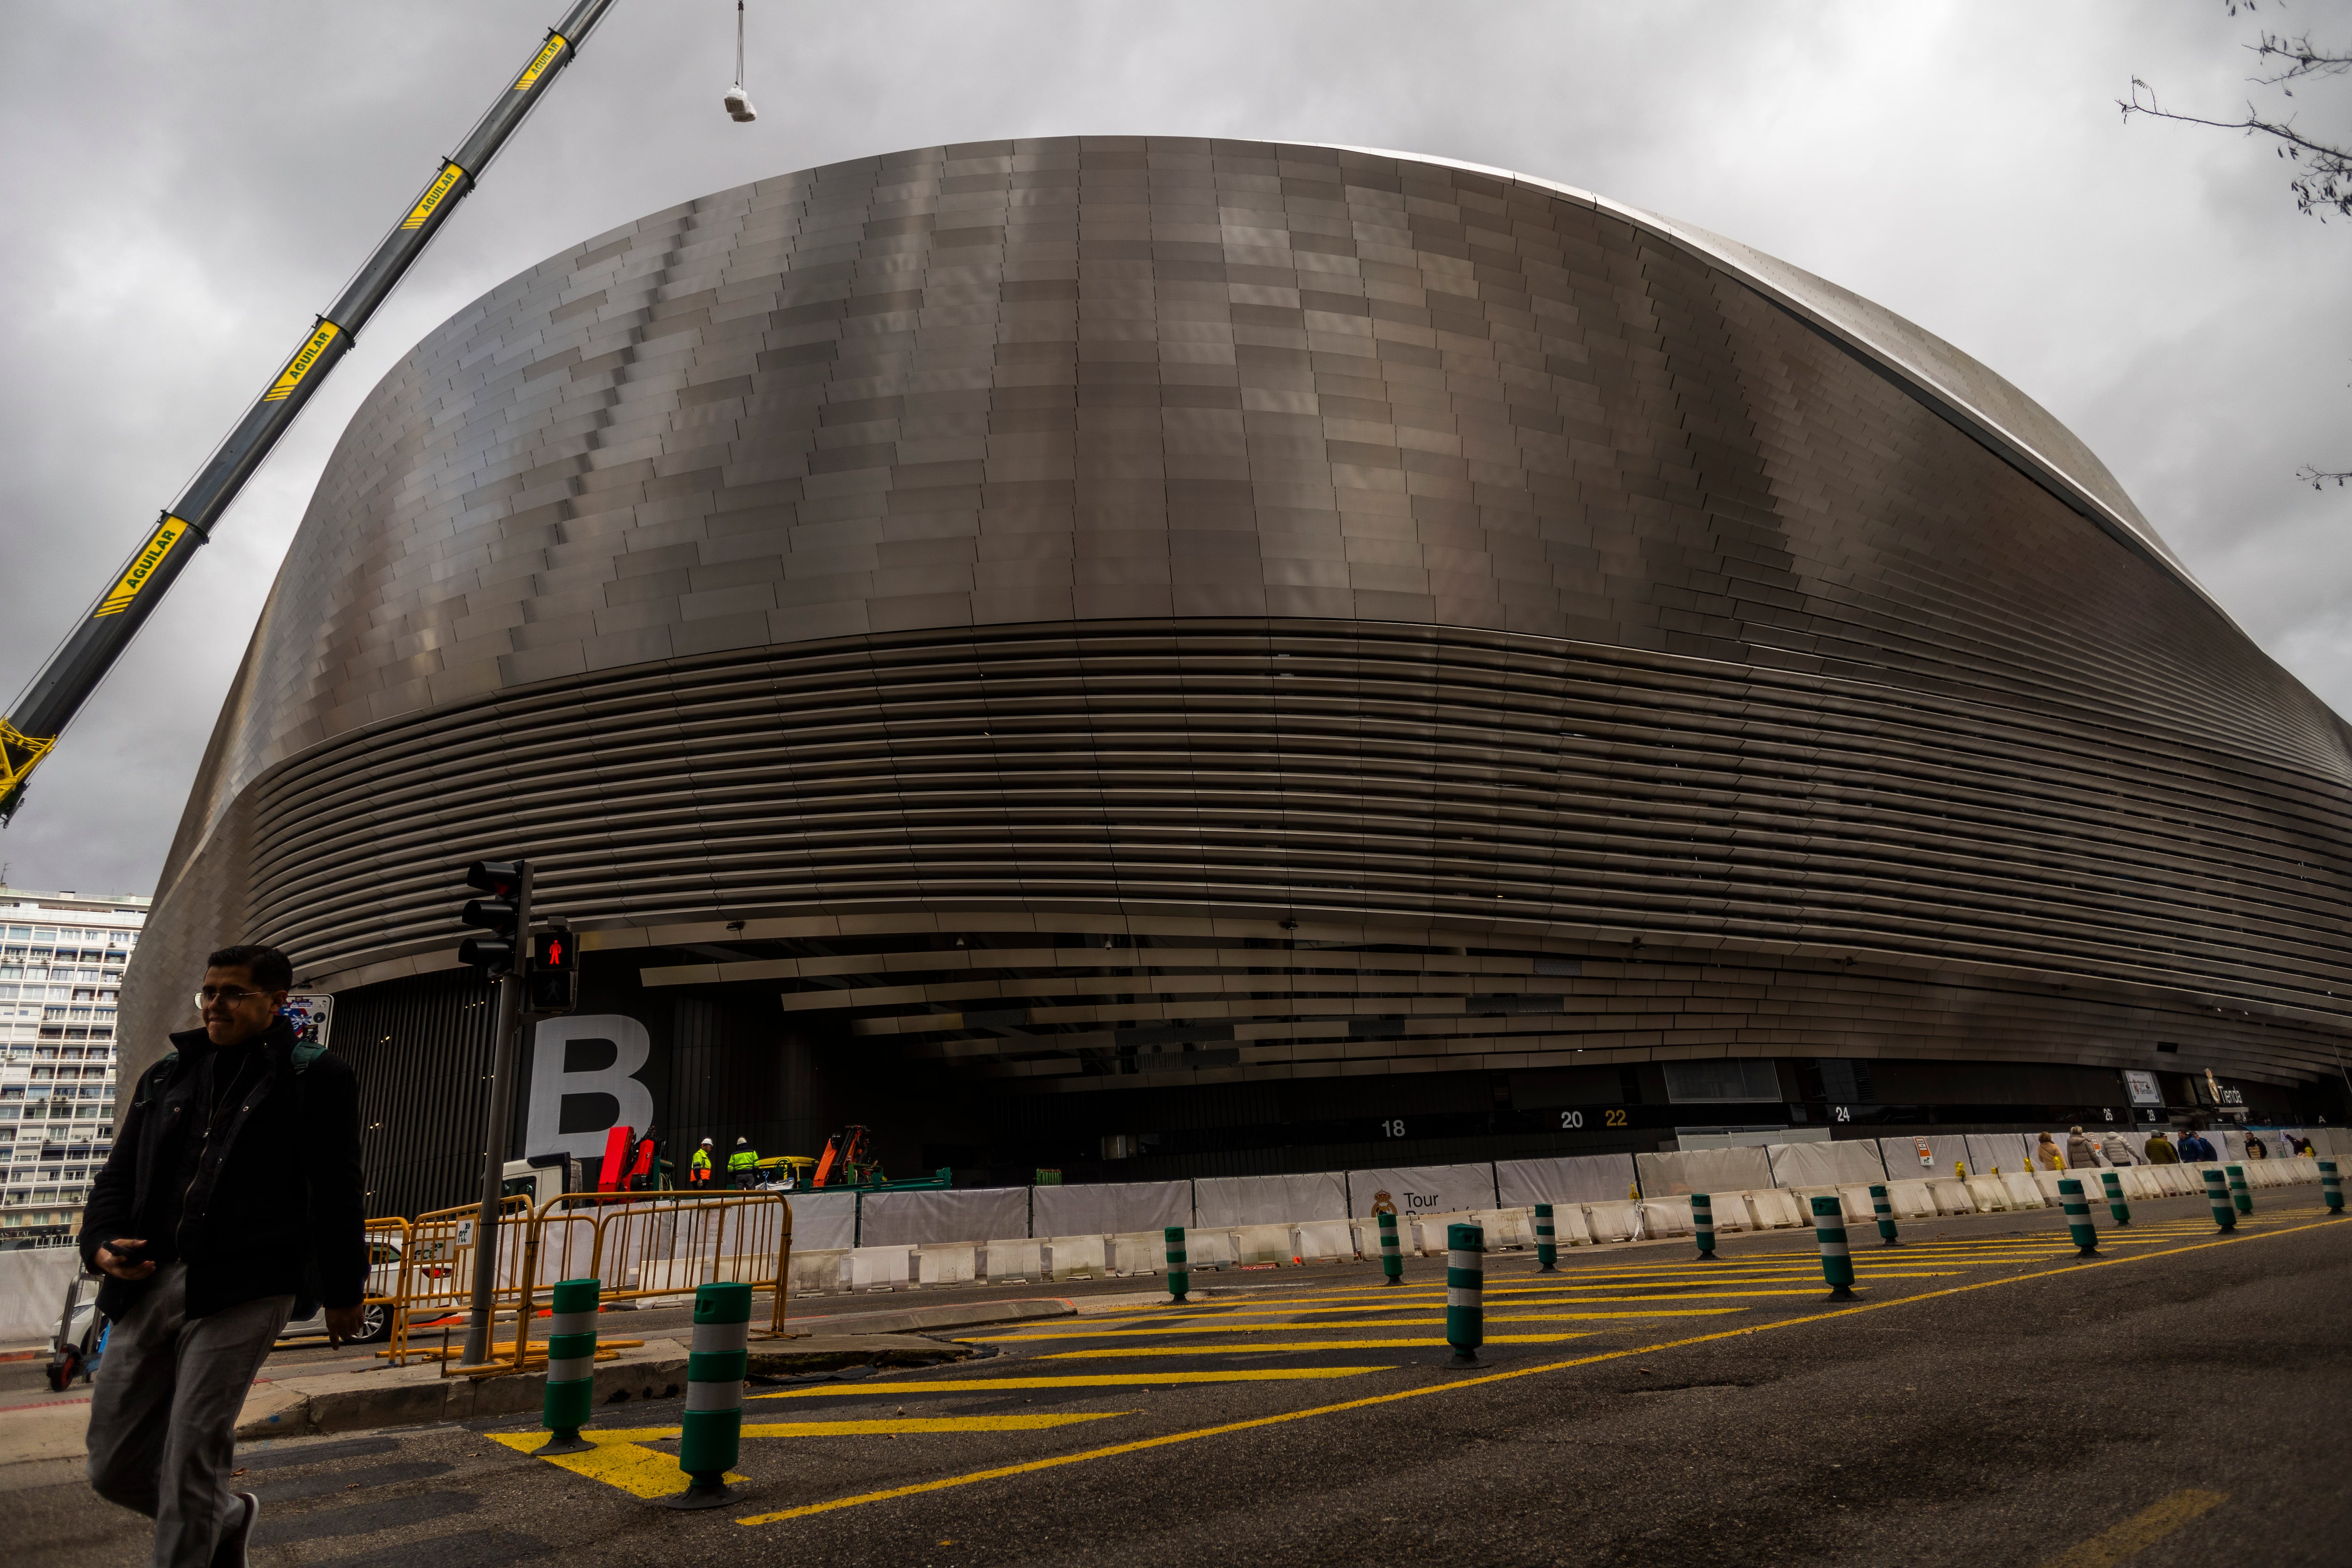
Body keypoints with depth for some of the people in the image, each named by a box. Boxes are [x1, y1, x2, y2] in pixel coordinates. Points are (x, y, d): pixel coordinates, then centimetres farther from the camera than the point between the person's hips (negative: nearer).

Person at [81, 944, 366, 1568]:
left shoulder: (314, 1078, -1)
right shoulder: (166, 1077, 16)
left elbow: (337, 1194, 0)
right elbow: (119, 1175, 18)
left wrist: (343, 1292, 2)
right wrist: (102, 1245, -3)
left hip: (244, 1290, -6)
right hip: (150, 1284, 6)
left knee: (191, 1455, -6)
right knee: (115, 1467, 11)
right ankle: (230, 1518, 37)